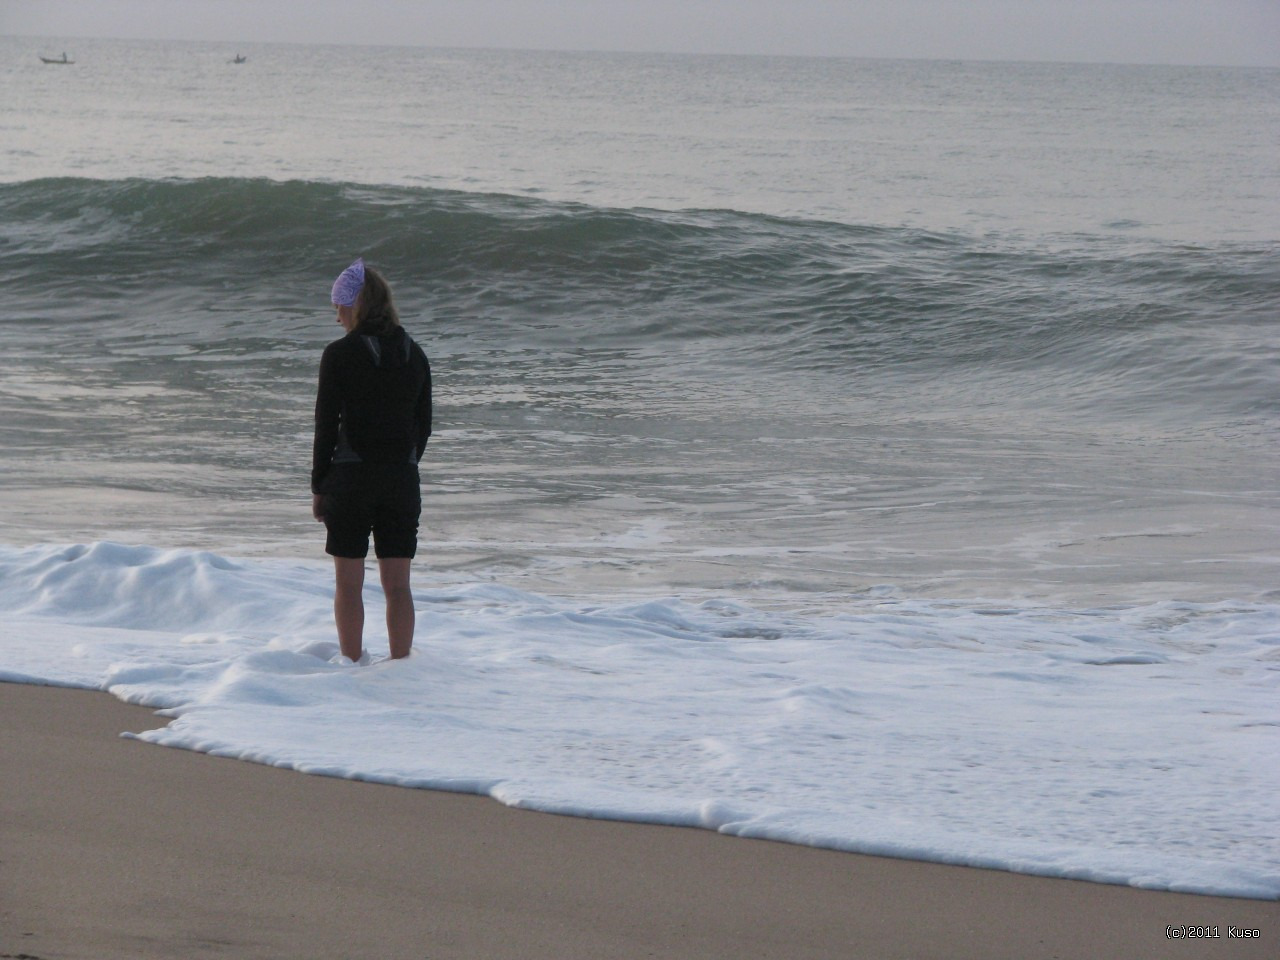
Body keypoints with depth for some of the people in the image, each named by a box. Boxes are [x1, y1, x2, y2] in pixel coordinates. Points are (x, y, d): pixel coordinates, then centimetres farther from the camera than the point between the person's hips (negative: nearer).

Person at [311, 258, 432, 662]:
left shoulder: (340, 354, -9)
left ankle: (352, 667, 5)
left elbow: (326, 425, -7)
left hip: (350, 476, -4)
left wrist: (318, 486, 0)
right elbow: (423, 425, 9)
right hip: (402, 478, 4)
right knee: (398, 585, 6)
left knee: (348, 583, 4)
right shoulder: (414, 355, 5)